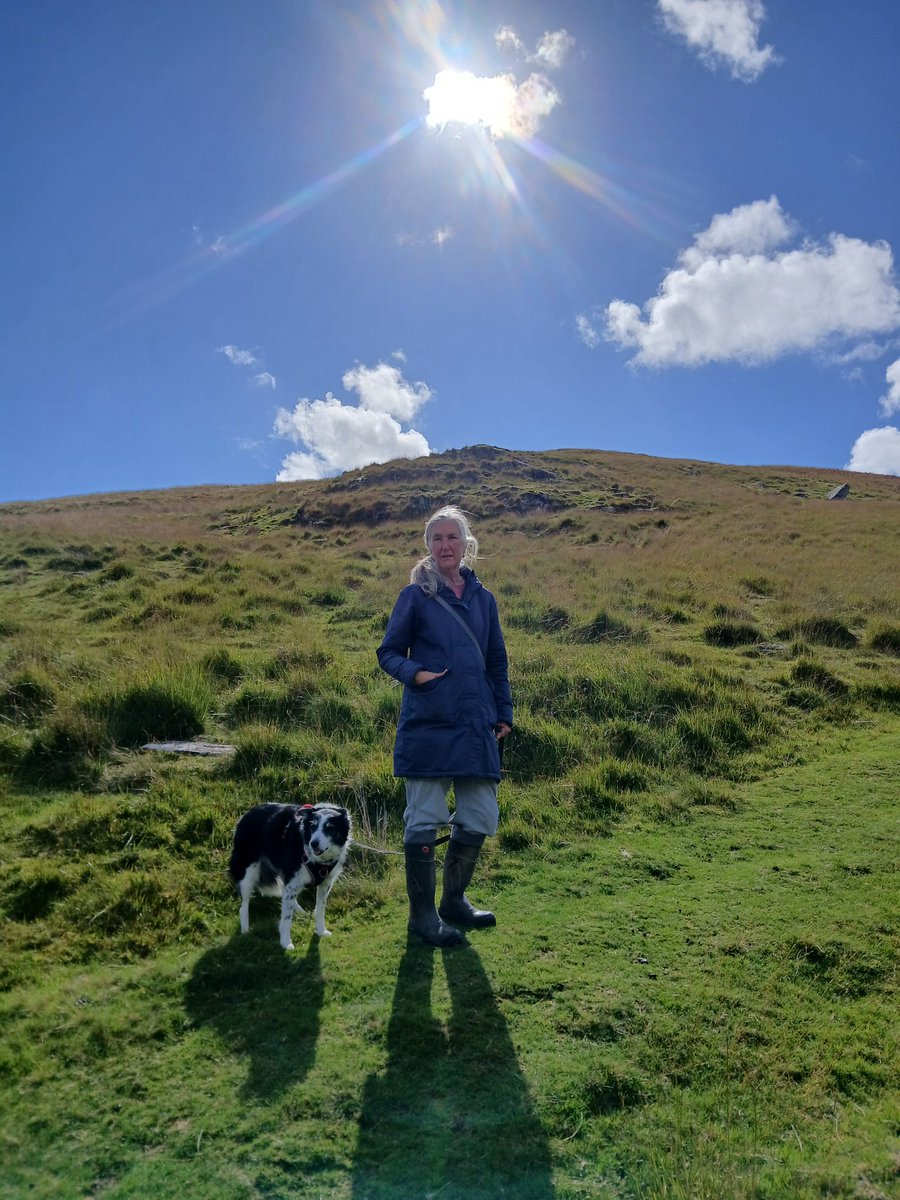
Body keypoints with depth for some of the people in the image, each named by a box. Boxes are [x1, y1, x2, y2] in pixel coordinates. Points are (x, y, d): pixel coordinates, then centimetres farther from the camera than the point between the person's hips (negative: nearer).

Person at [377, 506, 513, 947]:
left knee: (479, 820, 8)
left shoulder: (482, 599, 12)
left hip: (476, 727, 5)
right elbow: (388, 652, 3)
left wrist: (504, 714, 13)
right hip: (427, 726, -4)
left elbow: (497, 663, 18)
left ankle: (454, 902, 29)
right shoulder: (415, 596, 0)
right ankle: (422, 914, 17)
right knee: (424, 820, 1)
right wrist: (414, 673, -16)